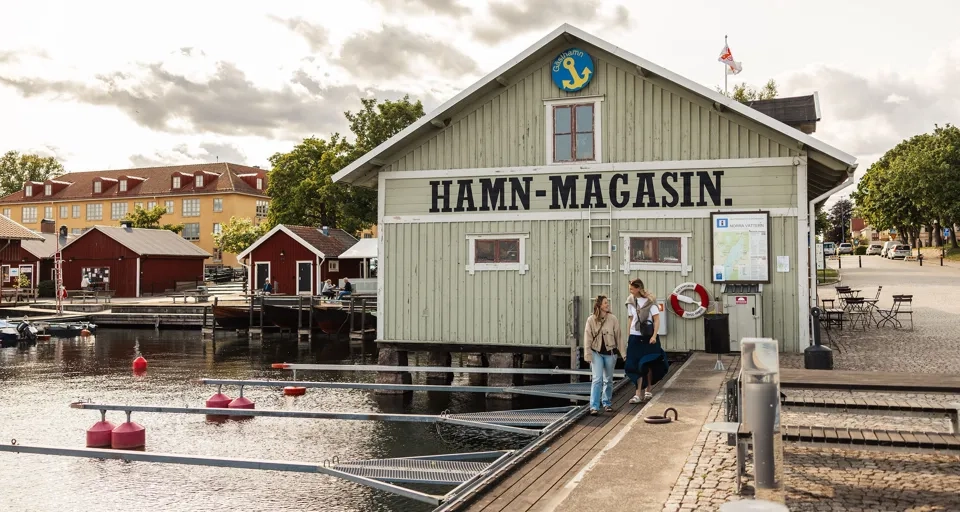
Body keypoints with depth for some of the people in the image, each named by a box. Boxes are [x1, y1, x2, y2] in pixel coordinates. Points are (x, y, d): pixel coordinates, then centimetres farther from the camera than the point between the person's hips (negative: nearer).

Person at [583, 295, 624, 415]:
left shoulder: (612, 319, -5)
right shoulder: (591, 320, -7)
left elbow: (619, 336, 0)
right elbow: (588, 339, -4)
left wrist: (623, 352, 1)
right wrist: (588, 355, -5)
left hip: (610, 352, 2)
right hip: (597, 353, -2)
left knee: (608, 379, 13)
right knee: (597, 379, -10)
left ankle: (607, 403, 30)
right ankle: (594, 406, -9)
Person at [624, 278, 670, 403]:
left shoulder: (650, 301, -7)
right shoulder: (631, 301, 5)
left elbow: (657, 319, -8)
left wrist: (654, 336, -16)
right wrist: (629, 334, 8)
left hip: (648, 337, -3)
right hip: (635, 337, 3)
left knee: (648, 365, 6)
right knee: (636, 365, -4)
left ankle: (648, 390, 21)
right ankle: (639, 393, -4)